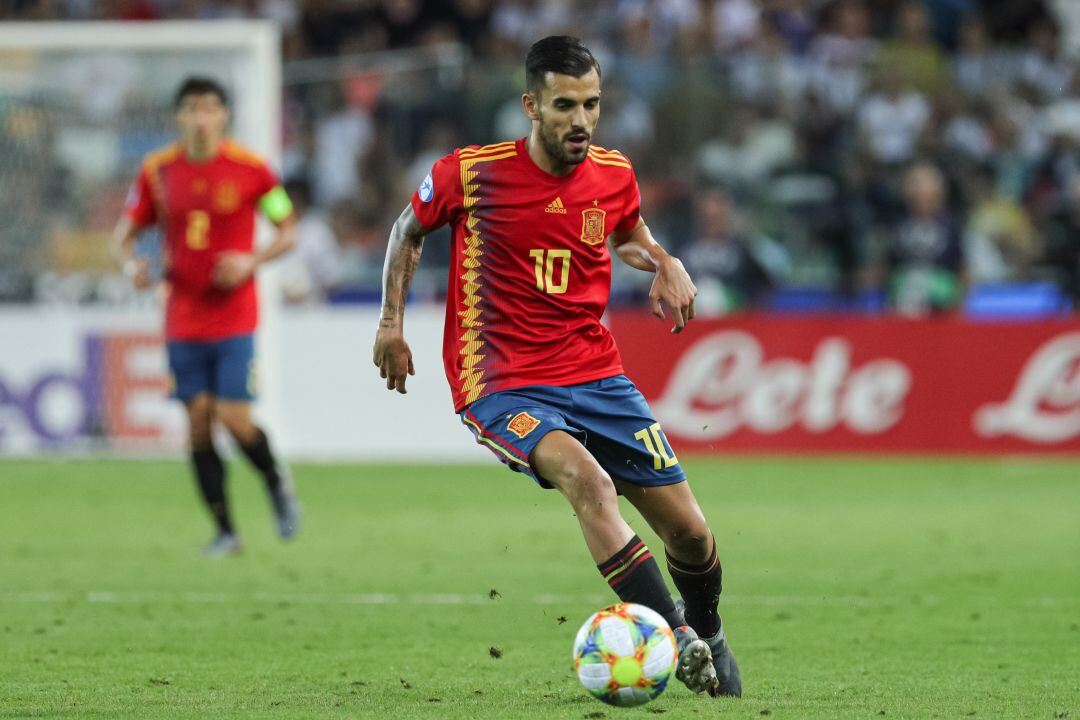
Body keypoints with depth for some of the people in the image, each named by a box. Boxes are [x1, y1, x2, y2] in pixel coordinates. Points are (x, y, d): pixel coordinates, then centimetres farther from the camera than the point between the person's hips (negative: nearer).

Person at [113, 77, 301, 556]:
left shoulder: (250, 170, -5)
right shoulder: (157, 171, 2)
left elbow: (289, 230, 3)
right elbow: (125, 233, 11)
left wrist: (251, 261, -15)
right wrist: (130, 264, -11)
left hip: (234, 316, -3)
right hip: (182, 316, 3)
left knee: (234, 418, -11)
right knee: (198, 419, 0)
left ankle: (277, 482, 21)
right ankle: (224, 531, 11)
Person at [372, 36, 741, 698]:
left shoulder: (615, 175, 1)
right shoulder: (473, 173, -10)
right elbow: (409, 230, 10)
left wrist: (666, 264, 5)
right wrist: (392, 321, 5)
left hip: (597, 375, 4)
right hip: (502, 388, -4)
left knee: (690, 534, 2)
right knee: (589, 482, -34)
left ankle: (708, 632, 35)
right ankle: (678, 640, -32)